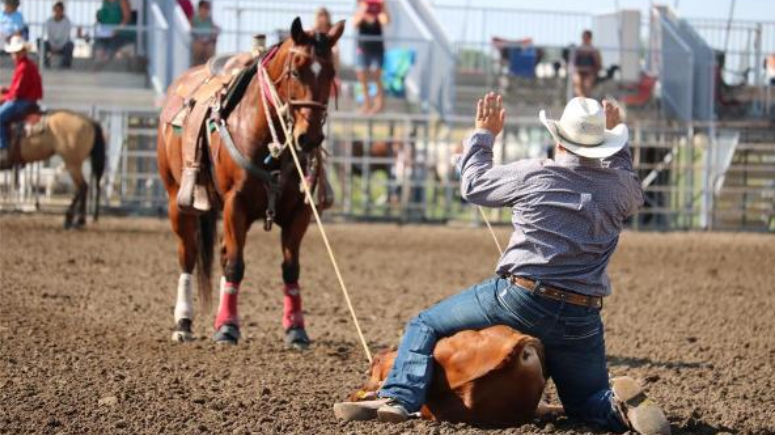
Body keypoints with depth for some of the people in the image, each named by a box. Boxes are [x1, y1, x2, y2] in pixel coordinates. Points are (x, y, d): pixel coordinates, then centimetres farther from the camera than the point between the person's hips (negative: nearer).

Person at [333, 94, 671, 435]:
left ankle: (398, 398, -10)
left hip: (521, 296, -3)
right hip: (581, 321, 3)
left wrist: (483, 135, 26)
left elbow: (473, 184, 12)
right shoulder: (620, 187, 5)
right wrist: (615, 140, 41)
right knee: (587, 403, 18)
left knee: (425, 325, 10)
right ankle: (622, 405, -16)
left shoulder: (533, 175, -4)